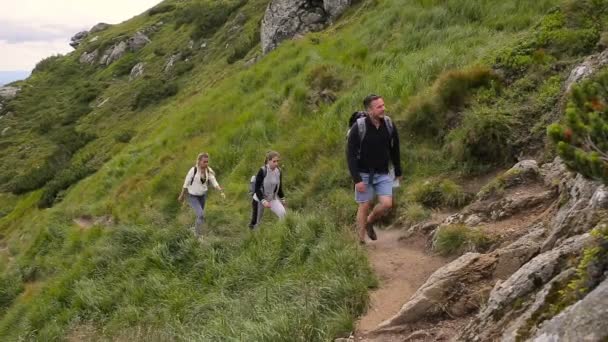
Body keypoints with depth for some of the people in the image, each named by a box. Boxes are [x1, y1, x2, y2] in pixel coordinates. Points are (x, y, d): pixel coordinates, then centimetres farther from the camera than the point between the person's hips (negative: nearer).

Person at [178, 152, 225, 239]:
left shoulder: (208, 171, -9)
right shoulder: (193, 170, -23)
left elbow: (214, 182, -13)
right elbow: (186, 183, -12)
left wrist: (221, 192, -28)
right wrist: (182, 195, -4)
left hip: (203, 196, 5)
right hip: (192, 196, -5)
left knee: (200, 215, 19)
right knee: (201, 215, -20)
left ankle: (196, 231, 44)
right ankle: (199, 235, -3)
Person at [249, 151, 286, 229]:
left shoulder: (279, 171, -5)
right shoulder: (262, 171, -19)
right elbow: (257, 188, -19)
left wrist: (282, 199, 16)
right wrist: (263, 201, -28)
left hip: (273, 199, 4)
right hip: (259, 199, -3)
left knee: (283, 213, -23)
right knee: (255, 222, 5)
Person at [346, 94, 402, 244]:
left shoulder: (389, 124, -6)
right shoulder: (358, 128, -18)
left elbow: (394, 149, 7)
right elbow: (350, 155, -16)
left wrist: (398, 172, 12)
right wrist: (356, 179, -21)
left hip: (383, 174, 3)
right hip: (364, 174, -3)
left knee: (386, 204, -7)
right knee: (365, 206, 2)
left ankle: (369, 223, 23)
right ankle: (361, 241, 17)